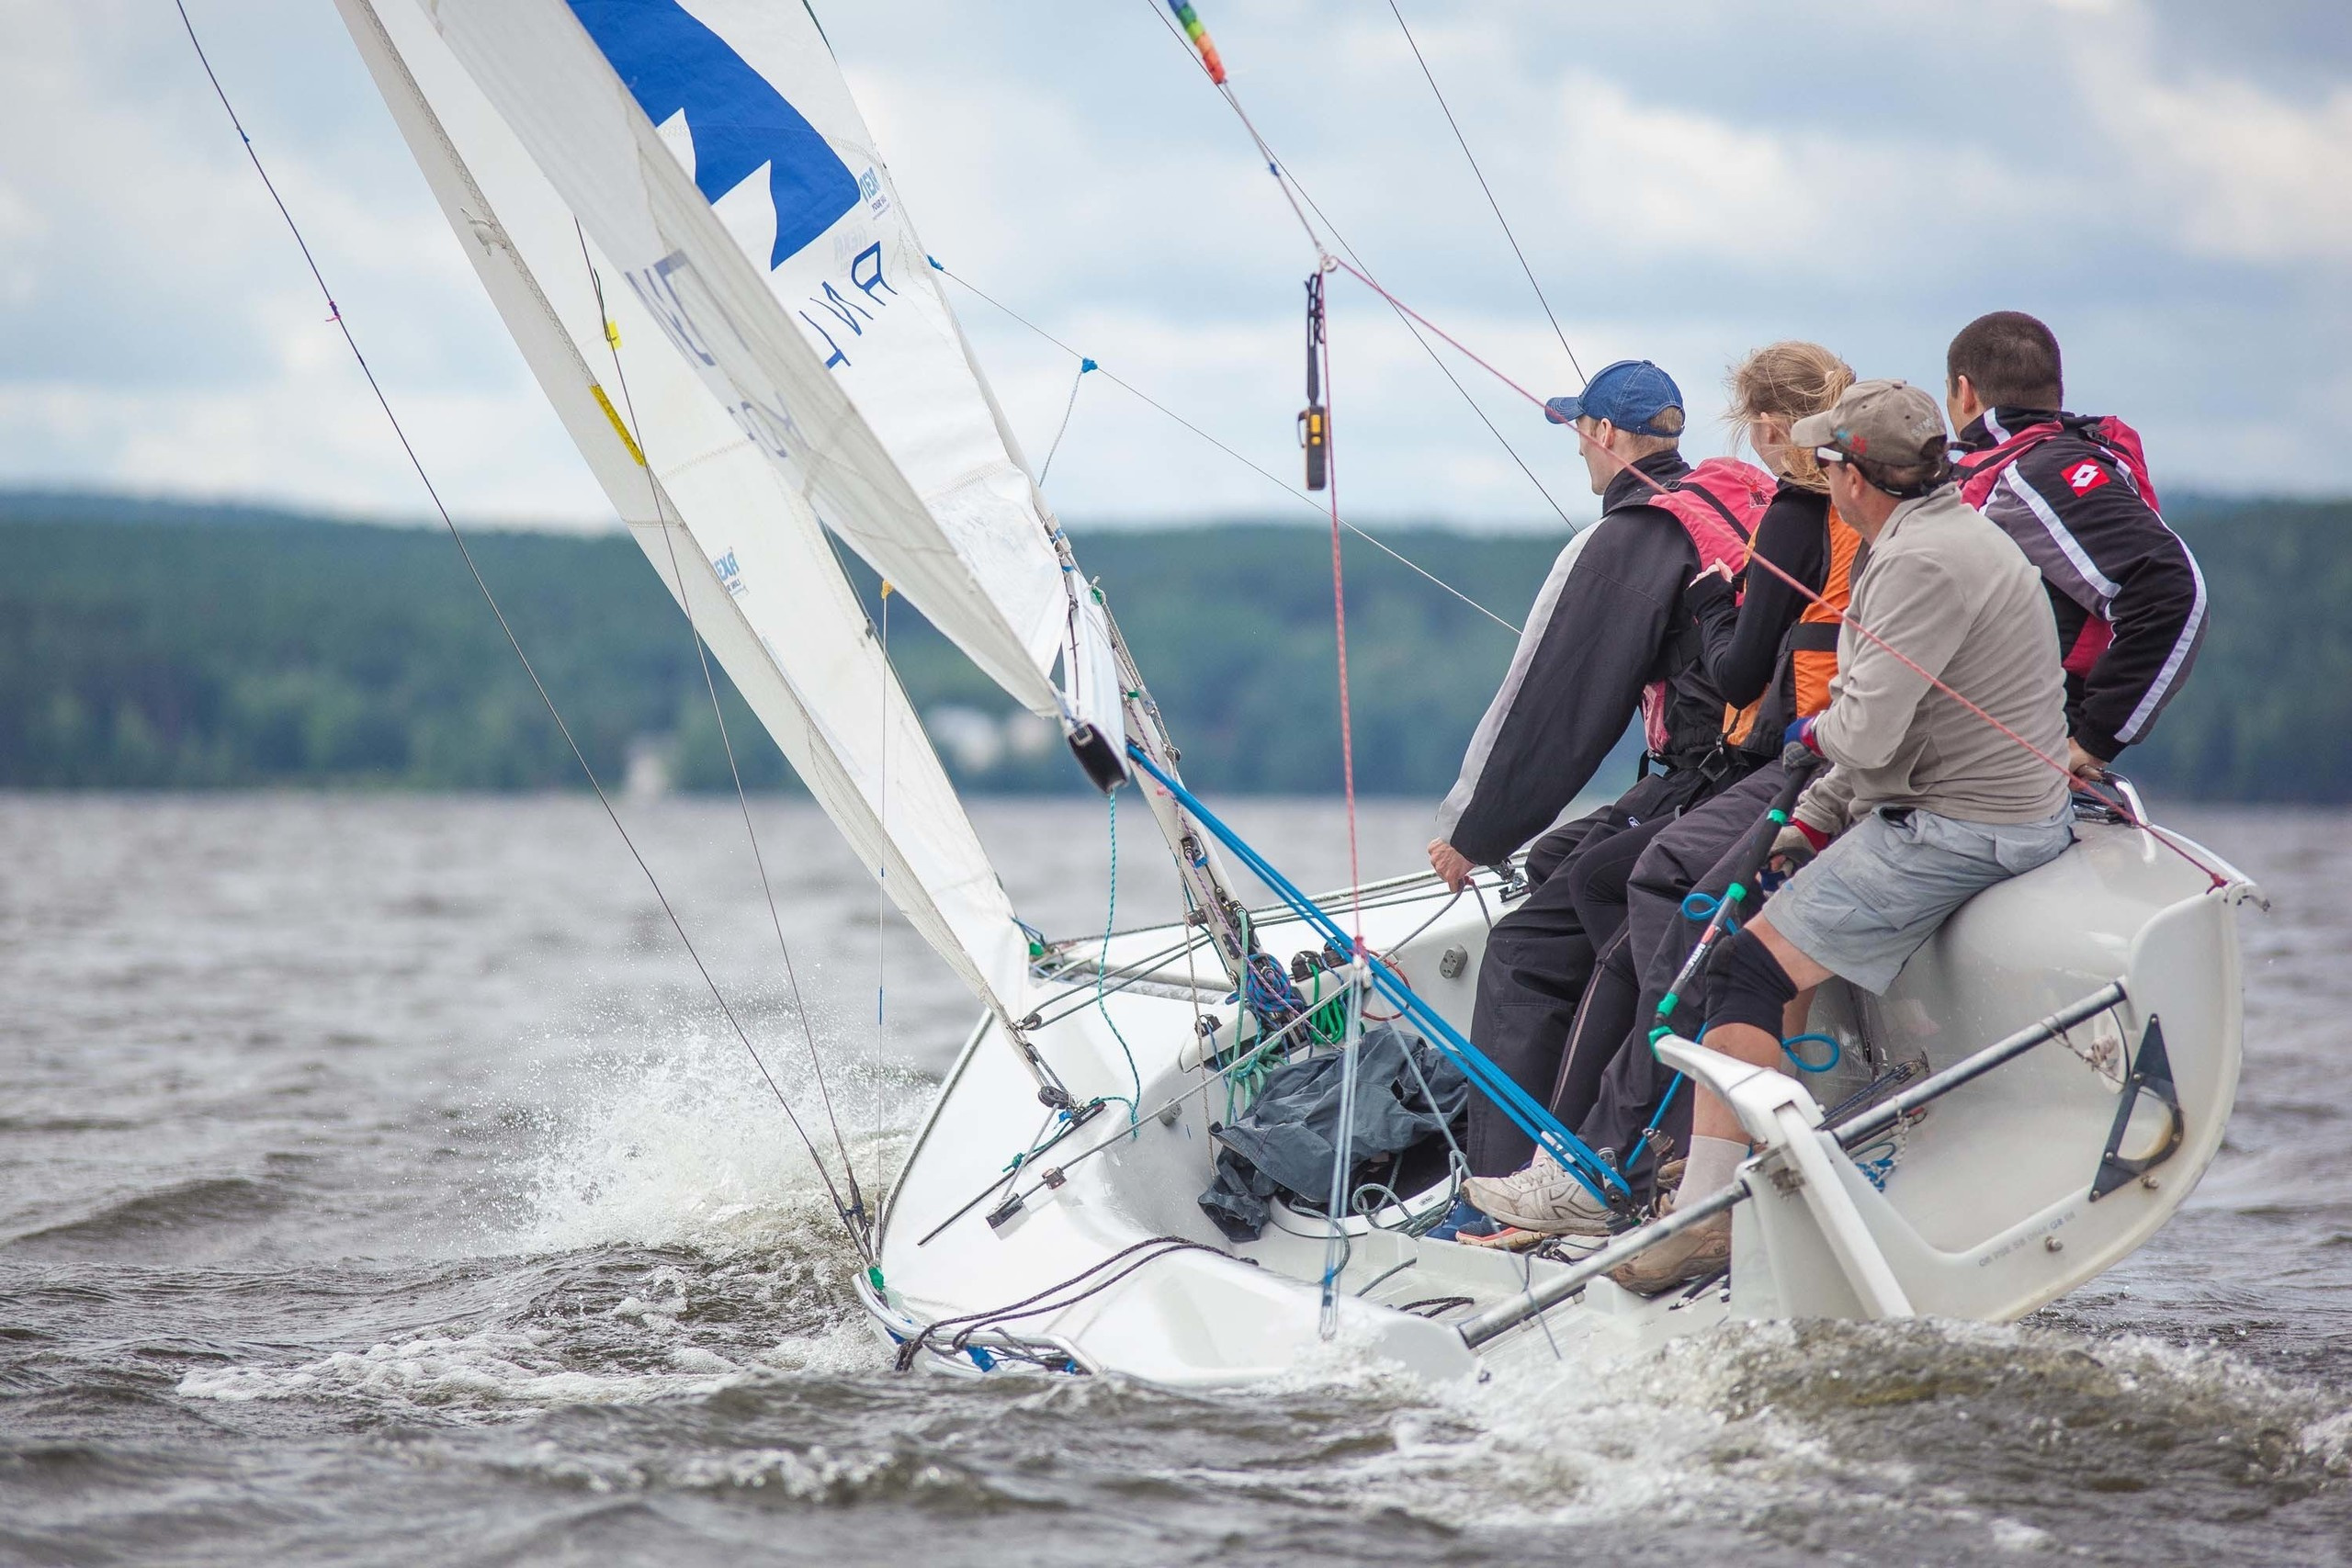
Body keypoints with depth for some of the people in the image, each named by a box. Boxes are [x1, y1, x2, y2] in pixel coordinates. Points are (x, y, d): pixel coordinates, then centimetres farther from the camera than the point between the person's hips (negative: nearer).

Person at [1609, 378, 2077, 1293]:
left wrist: (1813, 730, -2)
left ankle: (1708, 1212, -15)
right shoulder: (1956, 533, 14)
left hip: (1955, 831, -11)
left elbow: (1866, 736, -24)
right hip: (2003, 810, 11)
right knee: (1774, 902, 23)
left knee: (1750, 970, -13)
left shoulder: (1923, 563, -20)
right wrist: (1814, 817, 13)